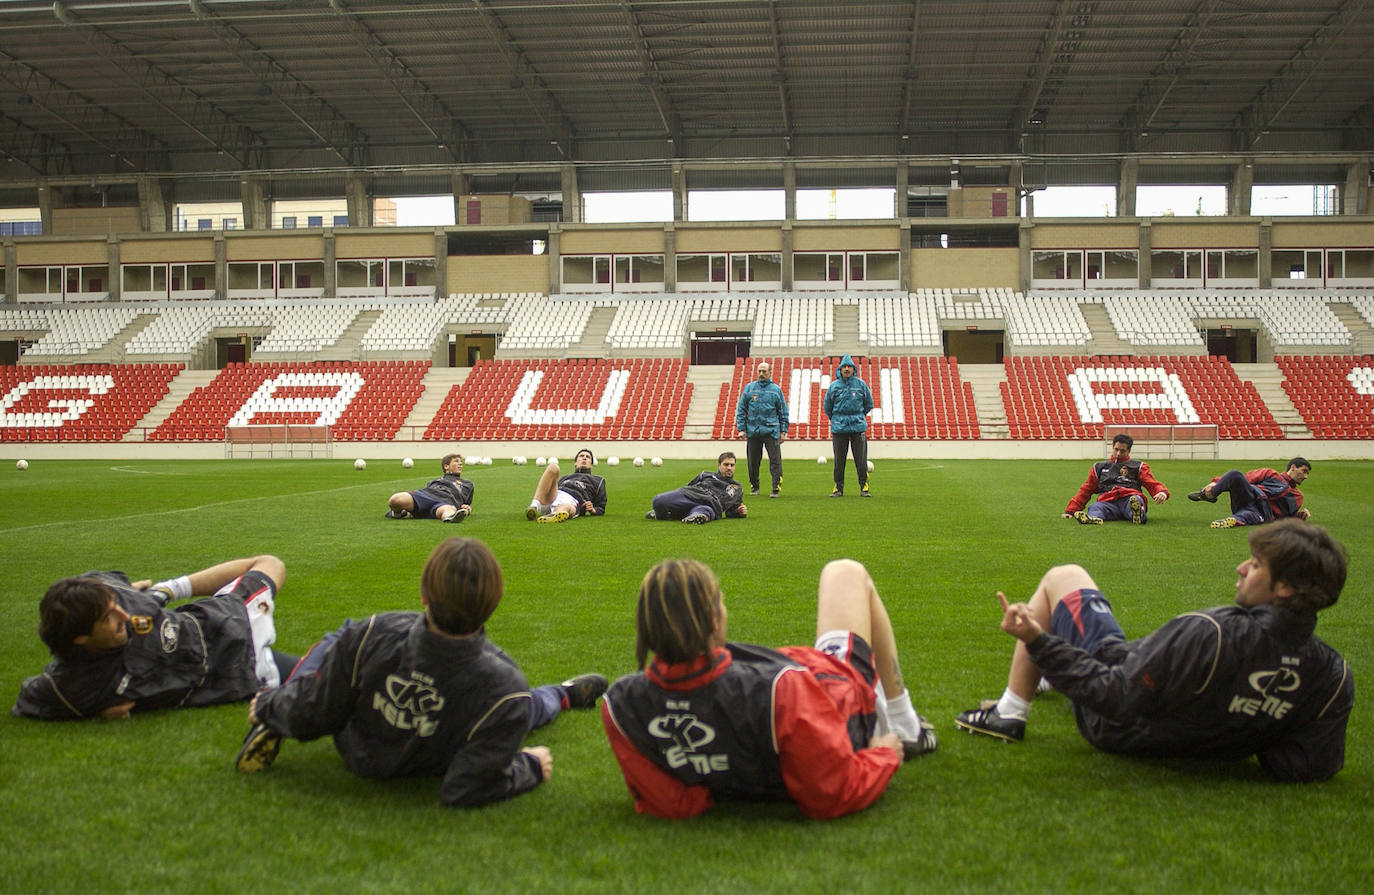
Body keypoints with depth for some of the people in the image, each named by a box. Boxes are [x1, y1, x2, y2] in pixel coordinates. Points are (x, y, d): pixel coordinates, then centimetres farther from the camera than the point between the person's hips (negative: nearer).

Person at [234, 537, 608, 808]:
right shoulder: (504, 688, -40)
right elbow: (465, 790, -32)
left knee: (335, 640, 25)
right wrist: (529, 767, -15)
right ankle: (561, 695, 55)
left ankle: (272, 723, 20)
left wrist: (269, 705, 0)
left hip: (356, 754, 0)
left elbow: (311, 717, -22)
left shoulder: (369, 637, -38)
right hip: (431, 770, 0)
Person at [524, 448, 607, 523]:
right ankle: (534, 506, -38)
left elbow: (601, 509, 26)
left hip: (571, 502, -3)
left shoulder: (598, 480, 35)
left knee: (565, 507, -41)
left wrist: (592, 510, 0)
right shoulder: (565, 477, 43)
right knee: (553, 466, -21)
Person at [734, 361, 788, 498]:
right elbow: (740, 409, 8)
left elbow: (783, 412, 10)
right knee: (753, 461, 8)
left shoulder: (776, 390, 6)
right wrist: (741, 428, 1)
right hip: (753, 431, 1)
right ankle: (754, 487, 22)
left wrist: (783, 431, 5)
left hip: (771, 431, -1)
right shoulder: (749, 388, 7)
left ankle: (776, 488, -5)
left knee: (775, 460, -7)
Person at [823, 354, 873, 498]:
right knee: (839, 460, 3)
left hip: (858, 426, 0)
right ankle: (838, 488, 11)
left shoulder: (861, 384, 4)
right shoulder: (834, 386, 4)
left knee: (861, 460, -3)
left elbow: (869, 404, 16)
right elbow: (827, 407, 15)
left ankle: (864, 487, 5)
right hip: (839, 429, 0)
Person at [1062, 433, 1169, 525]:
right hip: (1108, 503, 1)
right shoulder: (1099, 467, 31)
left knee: (1136, 500, -37)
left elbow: (1152, 484, 13)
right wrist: (1071, 510, 19)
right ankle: (1094, 519, -67)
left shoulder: (1138, 467, 26)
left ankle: (1138, 515, -69)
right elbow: (1086, 490, 30)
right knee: (1095, 507, -34)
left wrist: (1162, 492, -12)